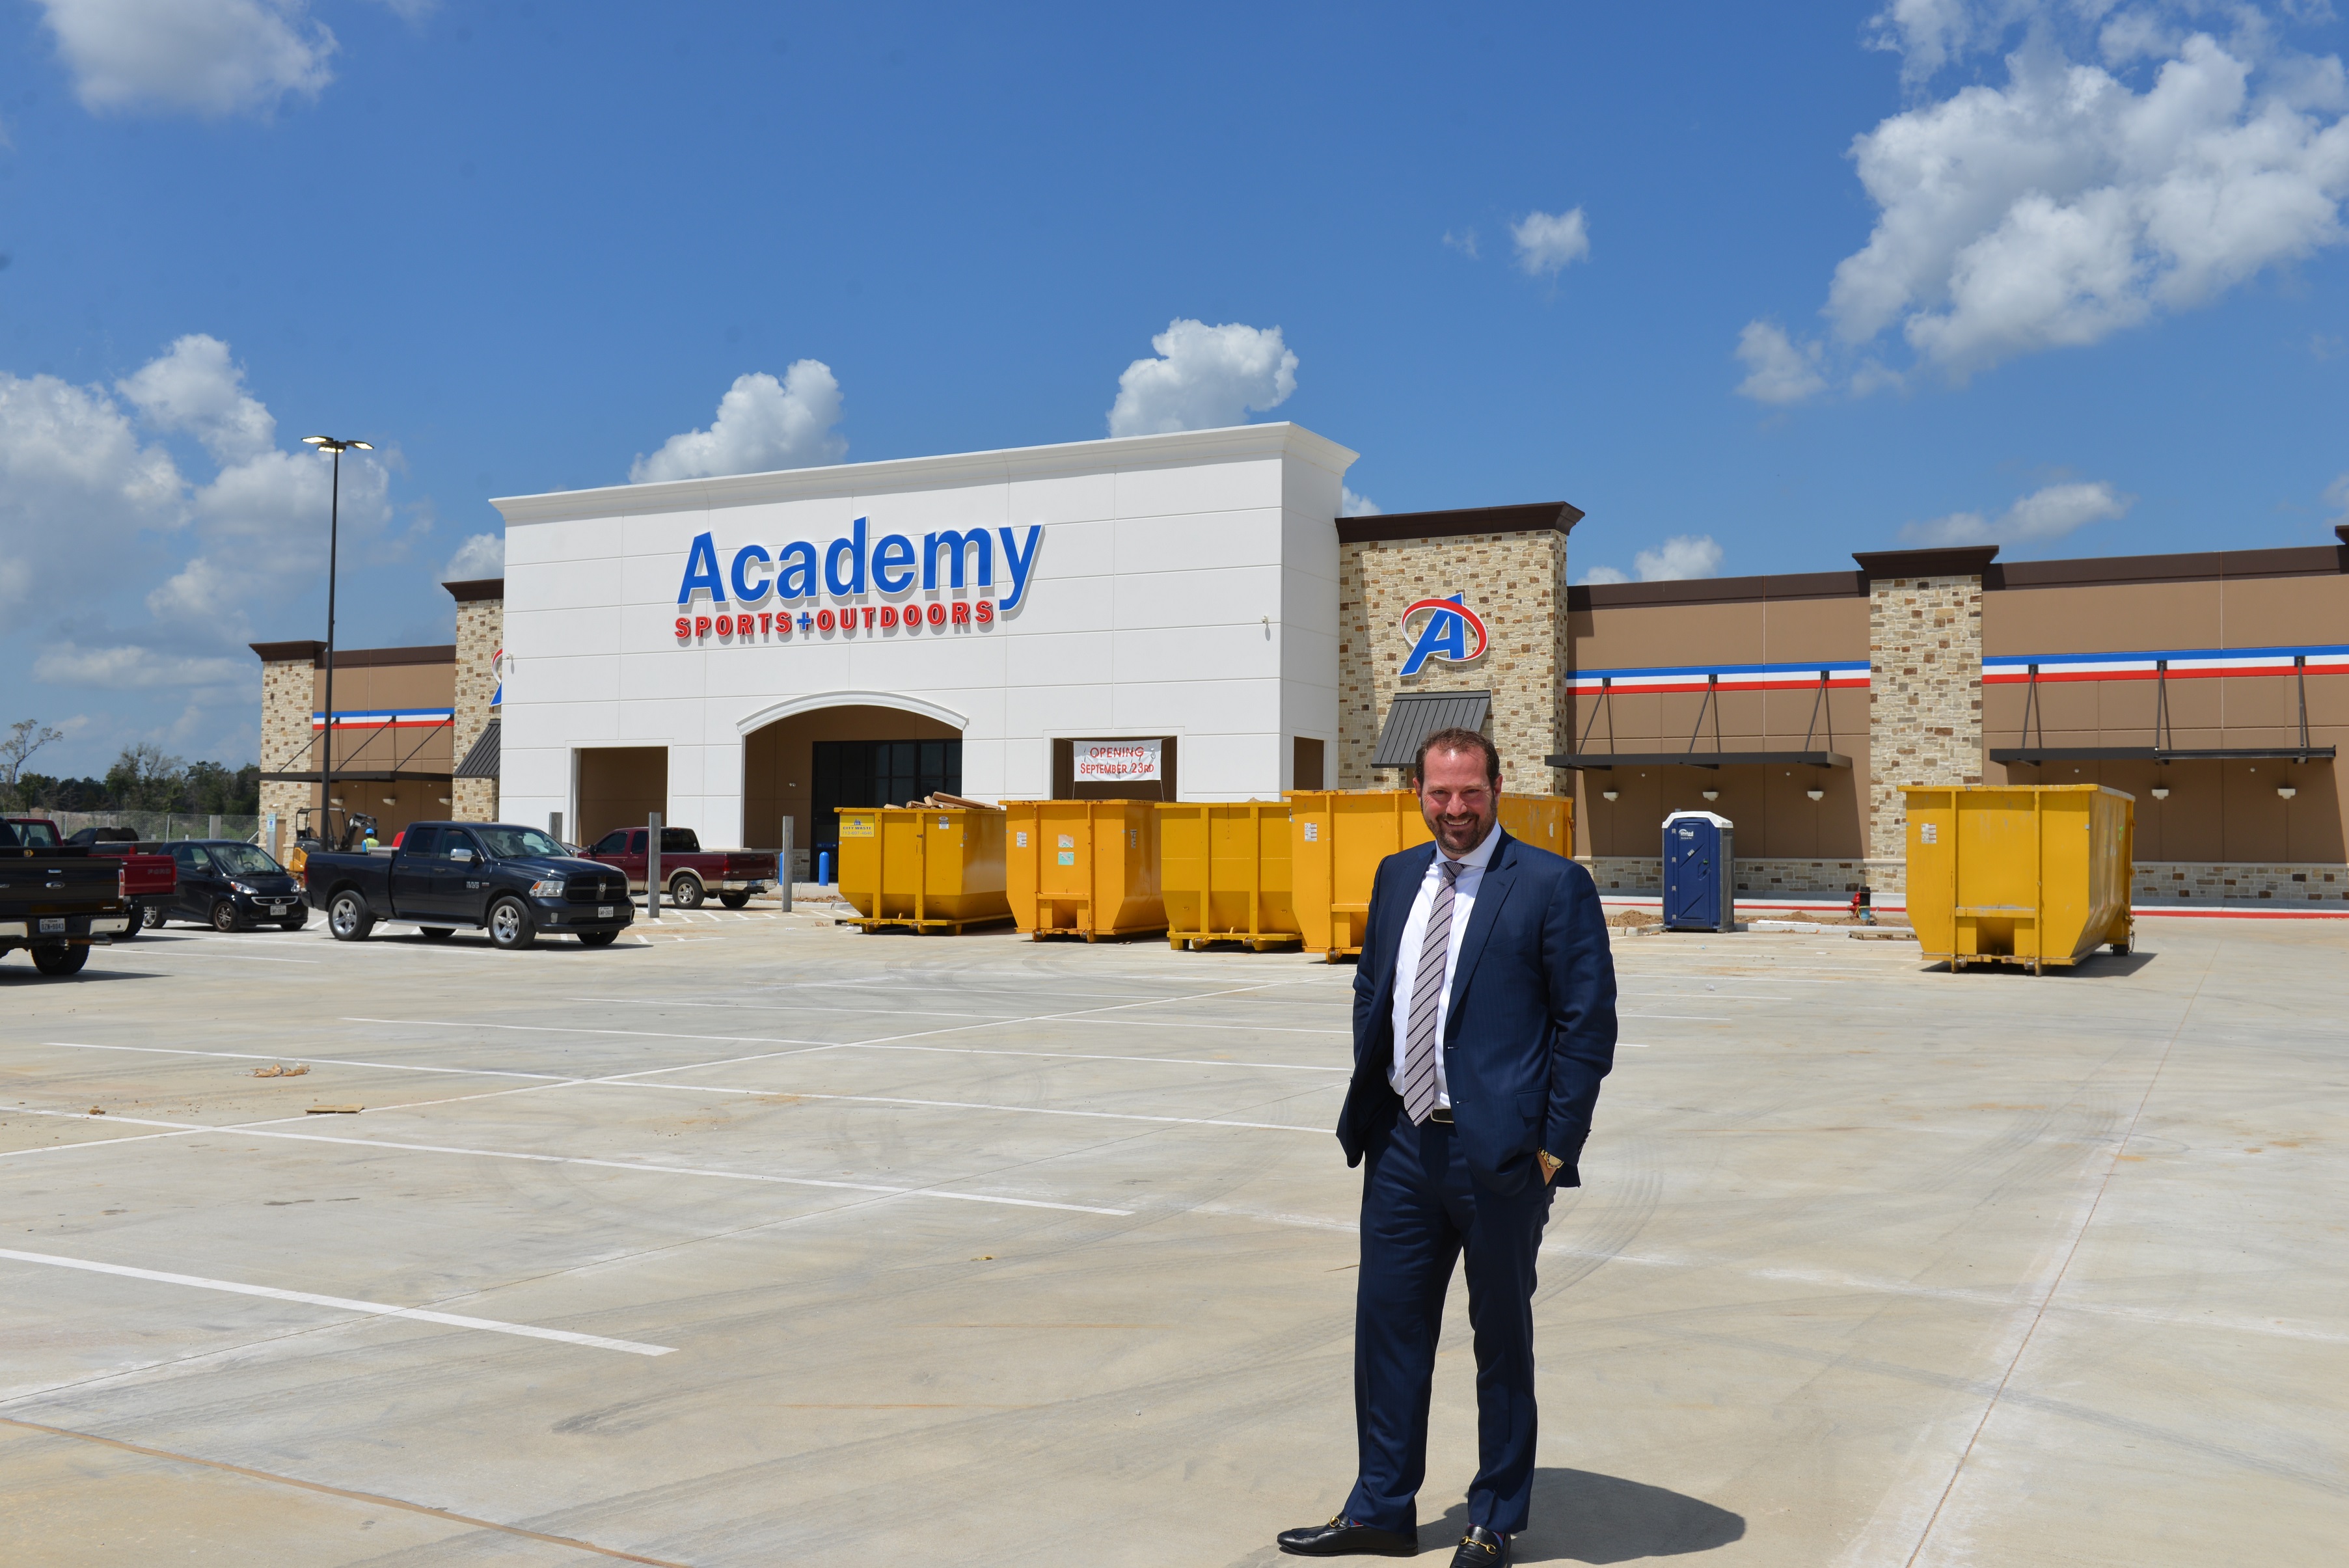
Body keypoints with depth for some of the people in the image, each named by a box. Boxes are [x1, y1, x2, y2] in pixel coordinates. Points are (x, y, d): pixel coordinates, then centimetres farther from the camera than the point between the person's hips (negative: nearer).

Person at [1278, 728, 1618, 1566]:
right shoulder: (1397, 876, 9)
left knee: (1502, 1339, 10)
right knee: (1387, 1325, 13)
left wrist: (1556, 1145, -12)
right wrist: (1366, 1105, 10)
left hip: (1499, 1151, -5)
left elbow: (1588, 1022, -9)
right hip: (1404, 1144, 6)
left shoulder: (1553, 885, -9)